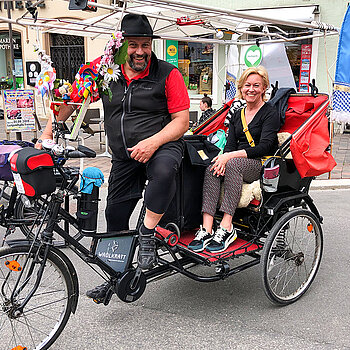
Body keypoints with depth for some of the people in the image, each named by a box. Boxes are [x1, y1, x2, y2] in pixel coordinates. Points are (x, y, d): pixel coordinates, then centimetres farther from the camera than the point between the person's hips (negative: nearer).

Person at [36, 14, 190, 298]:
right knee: (115, 217, 9)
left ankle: (147, 234, -17)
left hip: (162, 146, -3)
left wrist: (153, 142, -25)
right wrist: (47, 134, -2)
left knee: (164, 171, -40)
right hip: (124, 157, 4)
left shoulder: (167, 73, -7)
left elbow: (182, 120, -9)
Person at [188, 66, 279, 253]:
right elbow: (230, 145, 10)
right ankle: (206, 229, -35)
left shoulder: (270, 114, -1)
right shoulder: (237, 115, 18)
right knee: (213, 168, -27)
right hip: (238, 164, 5)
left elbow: (264, 147, -13)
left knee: (233, 164, -35)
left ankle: (226, 228, -37)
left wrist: (230, 156, -23)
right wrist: (224, 158, -15)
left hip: (263, 166, -5)